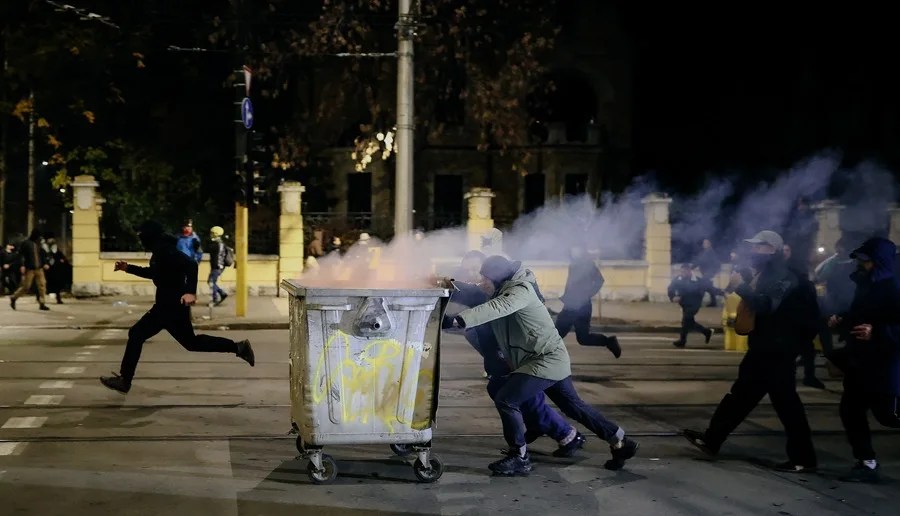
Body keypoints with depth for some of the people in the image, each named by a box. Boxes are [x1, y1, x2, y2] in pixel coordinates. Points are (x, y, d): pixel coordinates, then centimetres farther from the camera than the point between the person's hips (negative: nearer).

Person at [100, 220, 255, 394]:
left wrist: (190, 291, -42)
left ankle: (124, 380, 1)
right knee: (191, 342, 17)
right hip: (169, 305, 10)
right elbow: (153, 273, 31)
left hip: (171, 305, -10)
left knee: (136, 334, -4)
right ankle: (239, 347, 15)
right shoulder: (159, 251, 13)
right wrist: (129, 268, 25)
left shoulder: (165, 250, -18)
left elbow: (191, 265, -31)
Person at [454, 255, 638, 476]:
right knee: (572, 406, 20)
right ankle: (620, 442, 31)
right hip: (551, 360, 11)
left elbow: (496, 308, -40)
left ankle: (519, 458, -5)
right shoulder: (506, 289, 11)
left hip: (547, 360, -11)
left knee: (506, 400, -15)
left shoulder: (520, 291, -21)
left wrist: (459, 319, -48)